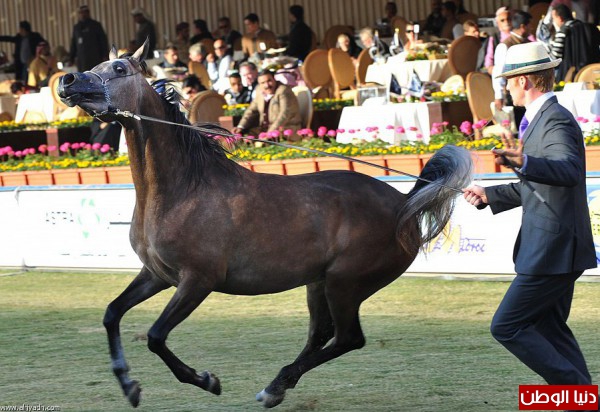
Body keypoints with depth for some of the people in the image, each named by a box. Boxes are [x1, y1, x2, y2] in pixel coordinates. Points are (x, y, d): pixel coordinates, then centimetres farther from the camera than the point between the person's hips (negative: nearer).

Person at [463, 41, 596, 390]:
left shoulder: (556, 121, -18)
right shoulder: (542, 118, 15)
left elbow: (569, 171, -37)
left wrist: (524, 162, -53)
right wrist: (490, 196, 32)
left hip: (553, 252, -10)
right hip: (554, 249, 10)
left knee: (507, 326, -6)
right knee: (549, 329, 17)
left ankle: (576, 389, -5)